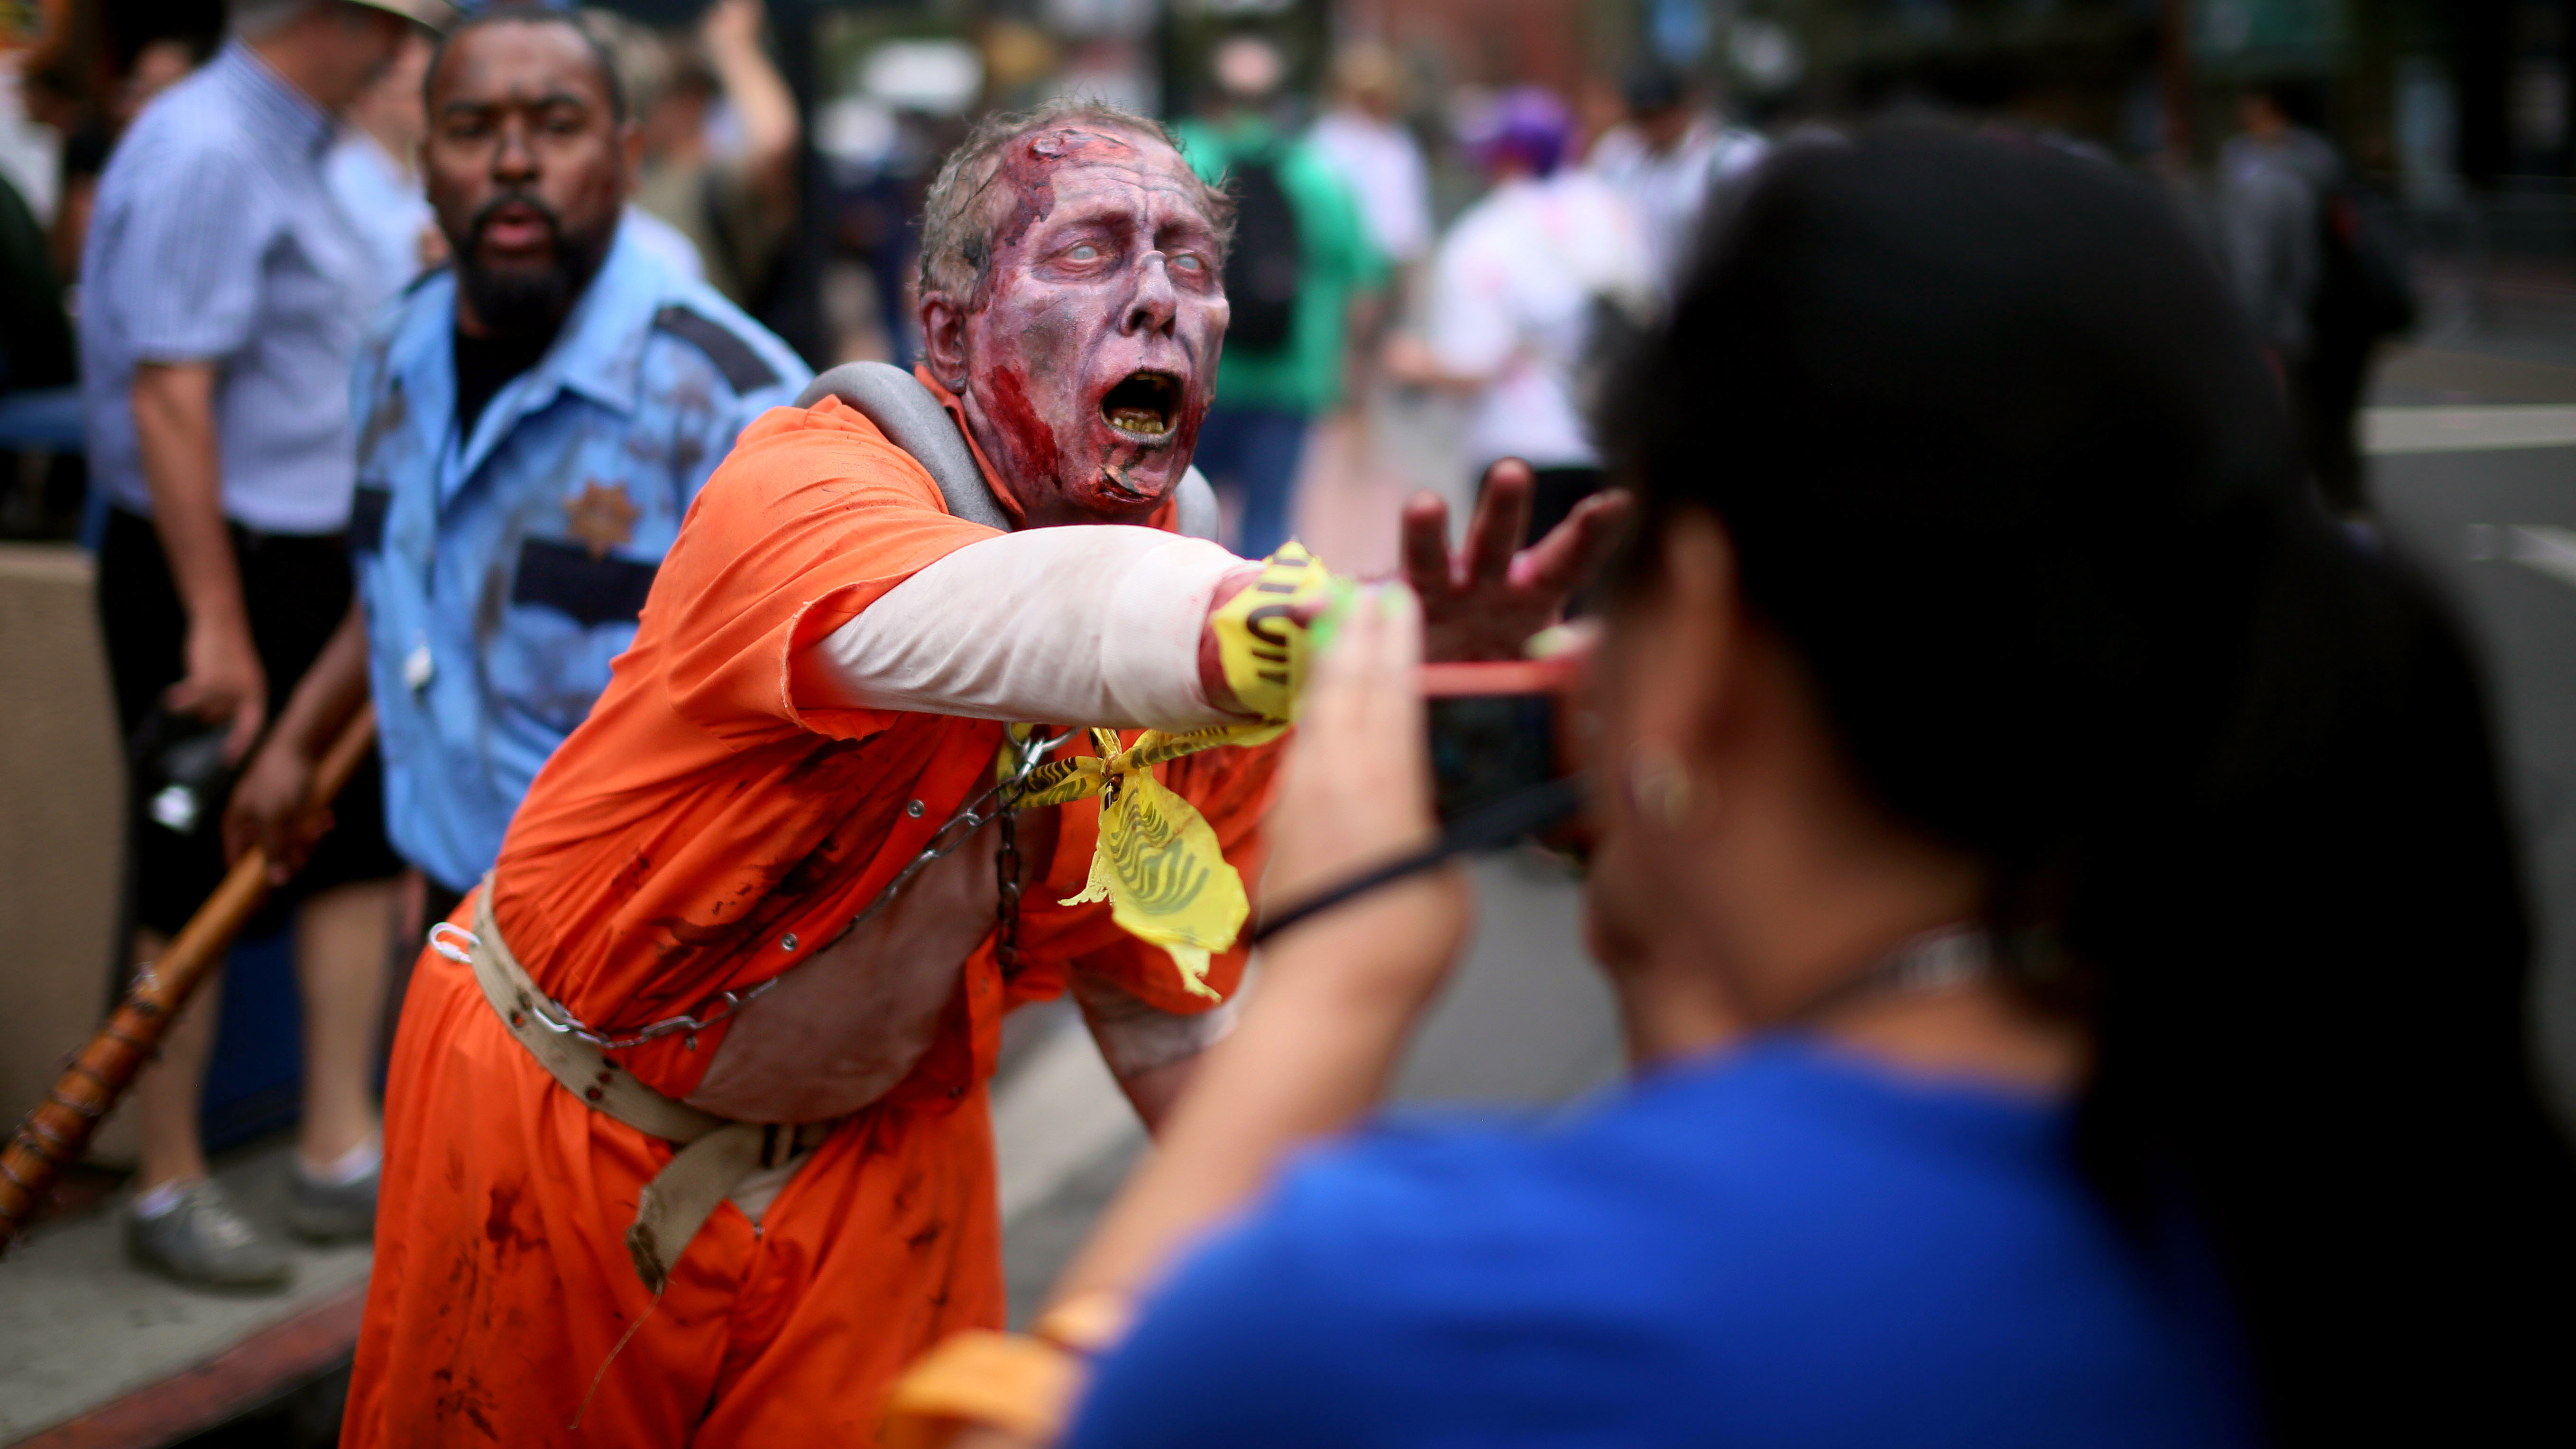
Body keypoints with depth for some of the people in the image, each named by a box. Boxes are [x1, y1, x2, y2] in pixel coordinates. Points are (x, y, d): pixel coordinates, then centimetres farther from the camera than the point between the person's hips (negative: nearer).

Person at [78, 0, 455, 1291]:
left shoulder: (285, 146, 14)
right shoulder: (203, 152, -17)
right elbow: (167, 399, -22)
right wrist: (217, 626, -23)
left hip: (306, 559, 10)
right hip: (213, 564, -10)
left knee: (356, 846, 12)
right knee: (192, 890, 0)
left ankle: (337, 1157, 20)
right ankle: (170, 1193, 12)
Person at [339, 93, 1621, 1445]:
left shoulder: (1192, 564, -8)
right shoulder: (807, 484, -26)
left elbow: (1169, 1006, 3)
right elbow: (953, 620, -53)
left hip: (877, 1155, 4)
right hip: (559, 1123, -4)